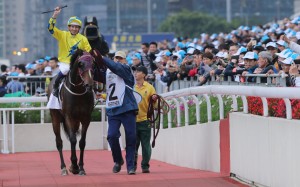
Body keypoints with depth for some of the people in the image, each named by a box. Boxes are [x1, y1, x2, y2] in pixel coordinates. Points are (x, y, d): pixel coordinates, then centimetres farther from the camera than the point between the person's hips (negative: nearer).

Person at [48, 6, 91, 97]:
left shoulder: (83, 39, 7)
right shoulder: (63, 35, 2)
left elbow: (89, 51, 5)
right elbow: (51, 28, -9)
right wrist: (55, 15, -19)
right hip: (65, 62, -2)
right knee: (65, 70, -33)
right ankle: (55, 86, -8)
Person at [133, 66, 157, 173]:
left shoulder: (149, 88, 2)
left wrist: (154, 100, -16)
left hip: (145, 120, -2)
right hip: (133, 120, 2)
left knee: (145, 145, 0)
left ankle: (145, 166, 8)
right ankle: (132, 166, 13)